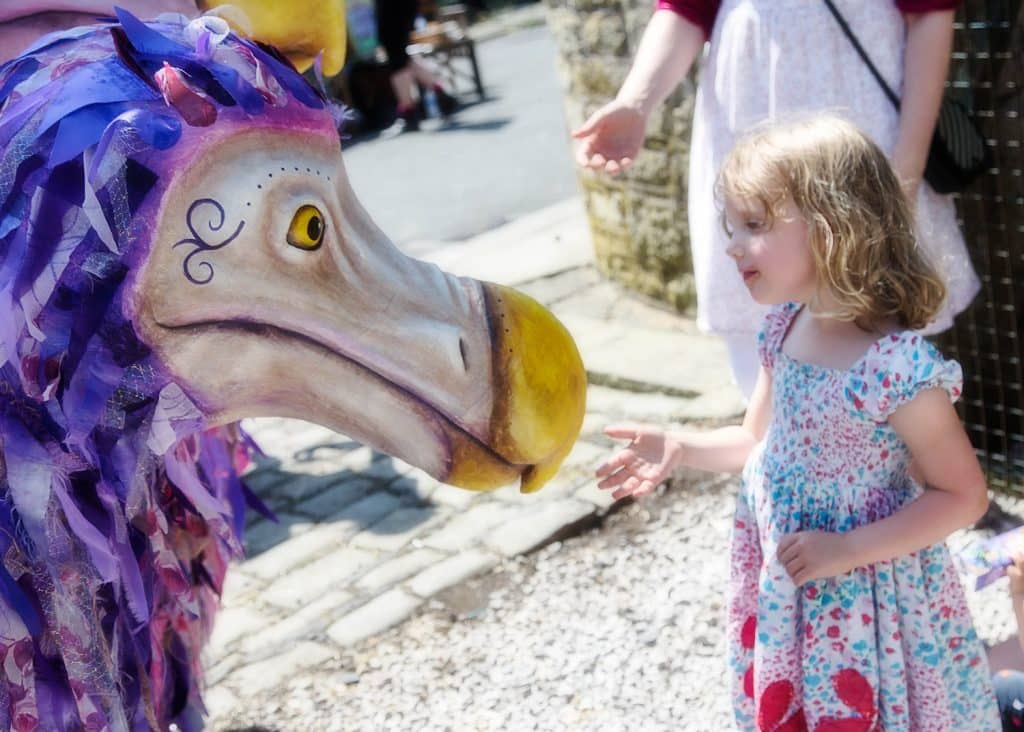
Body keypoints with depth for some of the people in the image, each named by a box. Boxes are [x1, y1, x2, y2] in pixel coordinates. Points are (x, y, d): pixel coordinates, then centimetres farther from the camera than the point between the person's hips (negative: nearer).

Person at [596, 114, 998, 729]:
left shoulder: (898, 367, -27)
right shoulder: (784, 331, -3)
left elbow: (963, 497, -20)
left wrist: (847, 551, -23)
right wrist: (680, 448, -4)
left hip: (868, 600, -7)